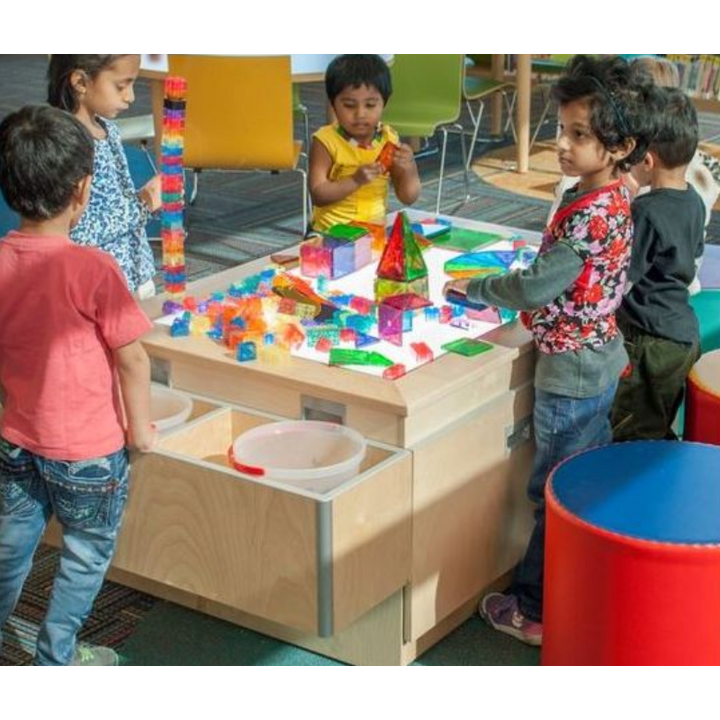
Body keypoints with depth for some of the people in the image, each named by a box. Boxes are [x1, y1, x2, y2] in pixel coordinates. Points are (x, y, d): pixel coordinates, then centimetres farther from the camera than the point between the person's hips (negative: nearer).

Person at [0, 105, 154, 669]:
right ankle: (56, 658, 30)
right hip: (88, 452, -5)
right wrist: (140, 428, -4)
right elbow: (132, 358, -18)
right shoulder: (92, 269, -24)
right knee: (86, 558, 17)